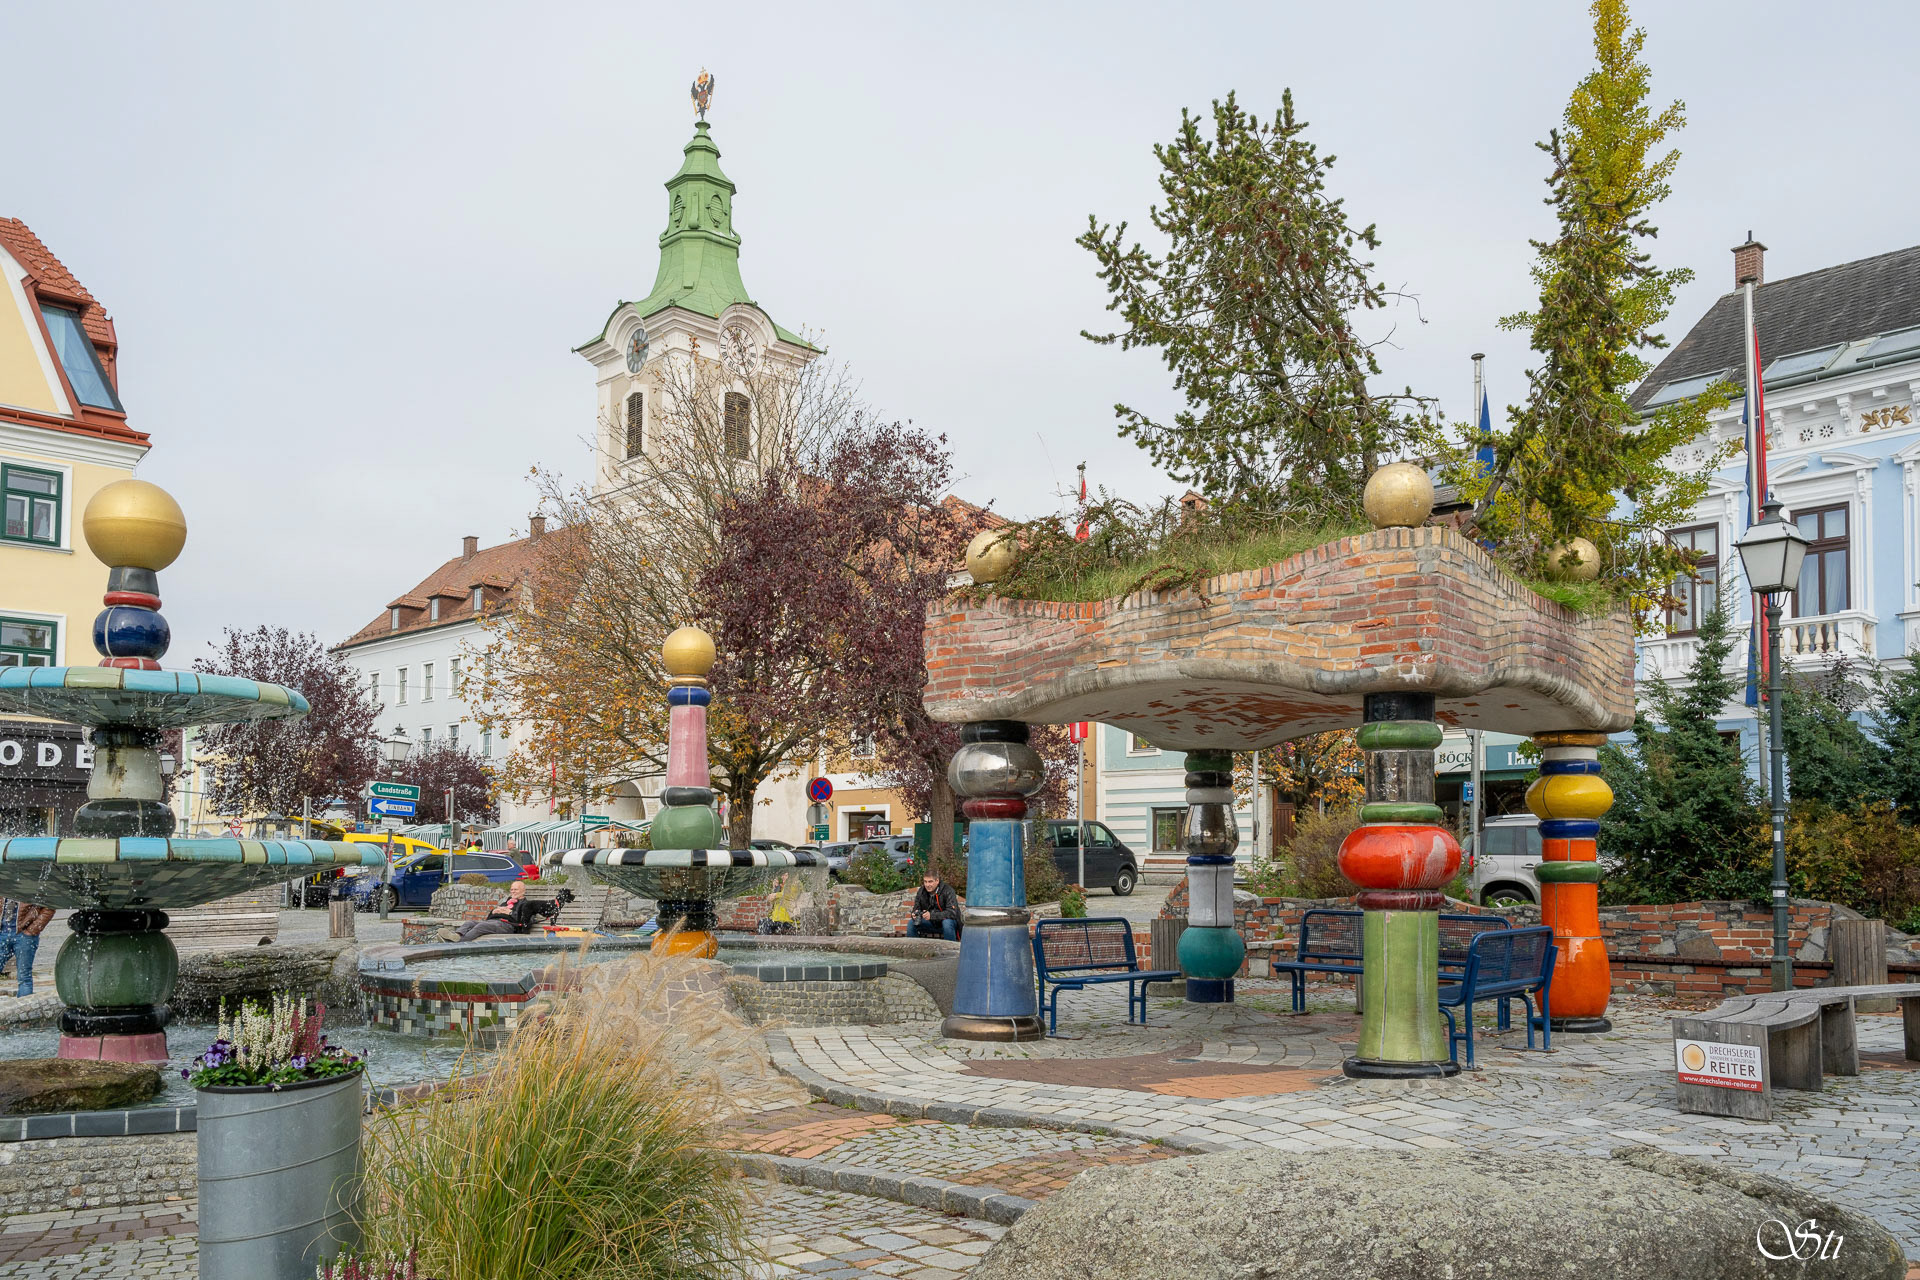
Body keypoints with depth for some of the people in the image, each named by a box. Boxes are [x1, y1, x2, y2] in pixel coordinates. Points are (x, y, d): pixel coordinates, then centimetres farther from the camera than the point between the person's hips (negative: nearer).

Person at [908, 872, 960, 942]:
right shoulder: (921, 891, -6)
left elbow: (952, 912, -30)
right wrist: (915, 914, -27)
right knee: (911, 923, -13)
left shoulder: (947, 891, -21)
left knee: (947, 922, -37)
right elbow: (916, 909, 0)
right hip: (932, 923, 5)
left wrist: (931, 915, -40)